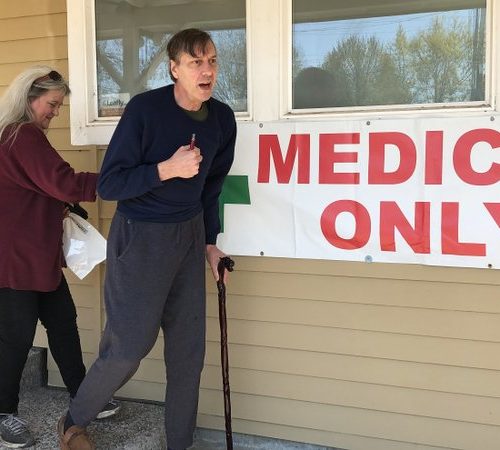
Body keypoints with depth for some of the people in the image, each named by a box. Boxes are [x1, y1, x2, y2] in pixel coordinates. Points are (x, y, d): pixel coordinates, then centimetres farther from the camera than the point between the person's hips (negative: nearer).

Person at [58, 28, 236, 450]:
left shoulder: (223, 119, 0)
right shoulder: (145, 109, -18)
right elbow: (108, 185, -16)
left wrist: (209, 243, 14)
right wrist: (167, 168, -27)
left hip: (189, 236, 6)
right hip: (140, 238, -5)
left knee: (189, 348, 8)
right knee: (129, 347, 2)